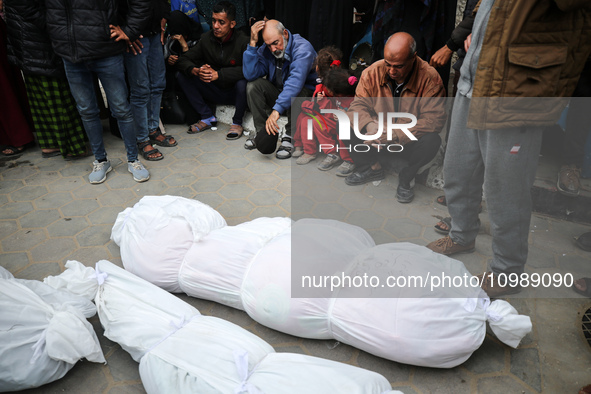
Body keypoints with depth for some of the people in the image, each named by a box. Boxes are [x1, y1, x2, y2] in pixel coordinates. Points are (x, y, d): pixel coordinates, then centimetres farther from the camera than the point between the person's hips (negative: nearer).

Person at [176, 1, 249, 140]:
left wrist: (218, 74, -35)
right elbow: (183, 59, -2)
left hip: (234, 92, -4)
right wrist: (195, 70, -27)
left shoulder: (242, 41, -16)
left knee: (242, 83, -38)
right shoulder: (207, 39, -2)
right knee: (182, 76, -9)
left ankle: (237, 123, -12)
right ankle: (208, 118, -2)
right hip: (215, 91, 5)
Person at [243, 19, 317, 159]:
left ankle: (289, 136, -18)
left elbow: (295, 82, -40)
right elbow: (250, 75, -18)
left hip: (305, 94, -5)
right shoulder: (266, 50, -5)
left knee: (294, 94, -38)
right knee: (253, 85, -18)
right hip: (277, 95, 5)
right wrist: (253, 43, -24)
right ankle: (262, 131, -11)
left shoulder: (302, 48, -24)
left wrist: (277, 110, -50)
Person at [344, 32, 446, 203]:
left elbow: (434, 118, -25)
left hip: (410, 139, -2)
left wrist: (396, 135, -35)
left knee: (431, 141, -35)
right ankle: (371, 169, 3)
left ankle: (406, 178, -5)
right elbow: (359, 104, -8)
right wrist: (369, 125, -32)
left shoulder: (430, 78, -19)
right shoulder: (373, 72, -10)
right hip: (377, 137, 3)